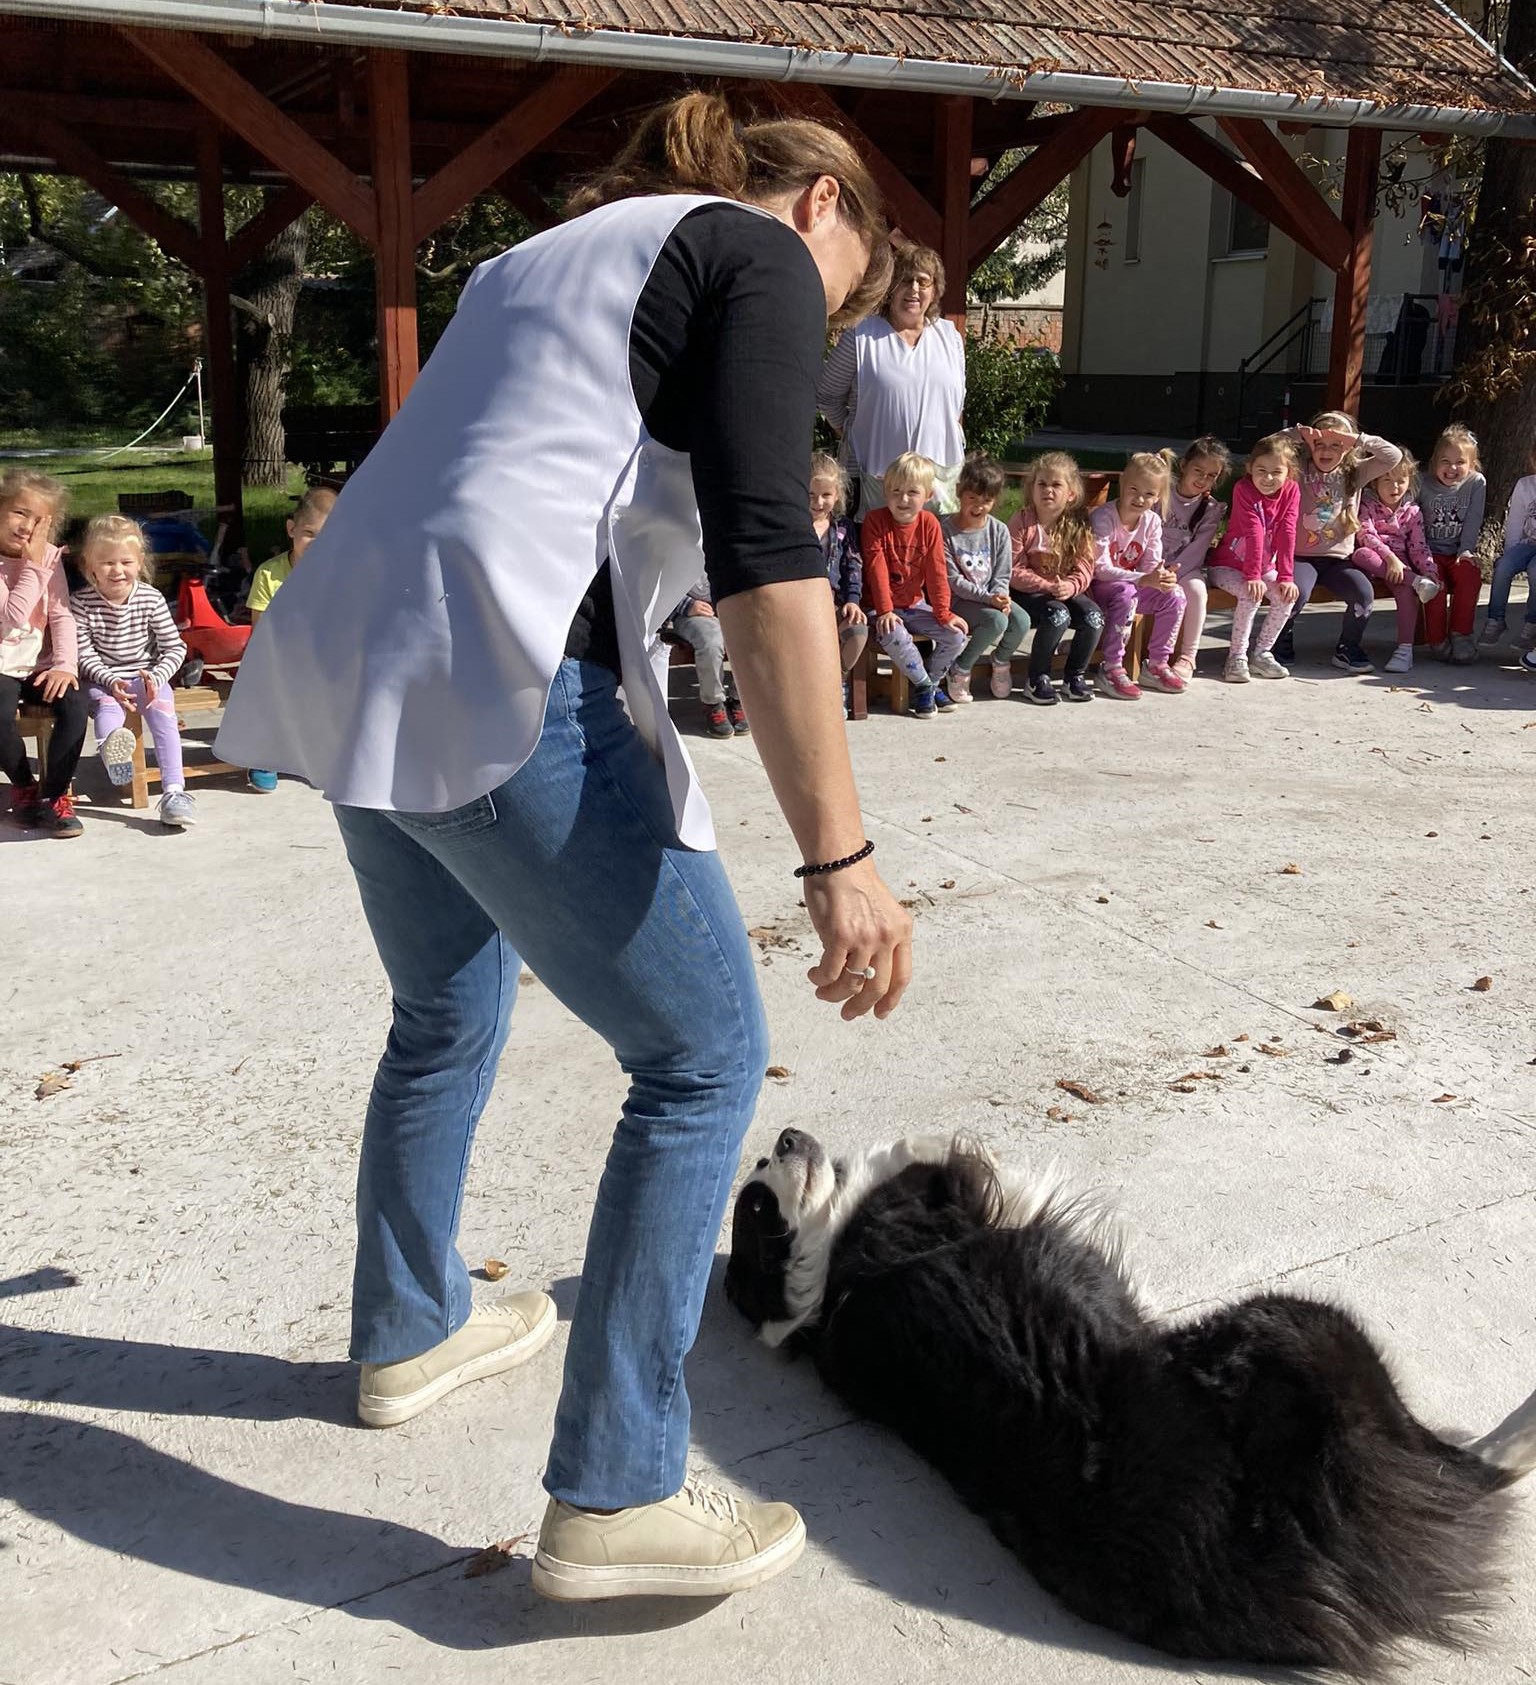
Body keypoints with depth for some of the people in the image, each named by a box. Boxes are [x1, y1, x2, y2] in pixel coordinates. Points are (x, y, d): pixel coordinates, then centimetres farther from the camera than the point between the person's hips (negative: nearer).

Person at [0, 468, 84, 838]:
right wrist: (33, 567, -18)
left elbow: (61, 615, -4)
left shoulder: (50, 556, 3)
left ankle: (54, 795, -11)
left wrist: (65, 665, -17)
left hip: (40, 665, 3)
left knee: (74, 703, -24)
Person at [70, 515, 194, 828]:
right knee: (106, 707, -31)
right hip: (103, 679, 0)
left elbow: (175, 648, -1)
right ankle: (111, 746, -69)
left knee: (163, 710, -26)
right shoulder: (81, 603, -7)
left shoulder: (151, 599, -4)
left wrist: (156, 678, -17)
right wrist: (111, 681, -22)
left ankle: (174, 790, -34)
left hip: (147, 675, 1)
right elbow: (85, 654, -6)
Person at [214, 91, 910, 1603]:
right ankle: (615, 1499, 8)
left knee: (447, 1016, 27)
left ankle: (410, 1334, 45)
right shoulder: (759, 252, 2)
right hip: (502, 688, -9)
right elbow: (762, 556, -14)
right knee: (702, 1059, 2)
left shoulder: (559, 249, 29)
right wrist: (839, 857, -17)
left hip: (349, 667, 10)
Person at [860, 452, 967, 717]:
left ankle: (931, 682, 11)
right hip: (882, 607, -4)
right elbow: (877, 570, -15)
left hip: (915, 605, 4)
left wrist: (944, 614, -6)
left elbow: (937, 572, -3)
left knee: (957, 635, -11)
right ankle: (924, 685, -11)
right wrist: (885, 611, -21)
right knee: (894, 636, -34)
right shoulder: (875, 520, -11)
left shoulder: (929, 523, -2)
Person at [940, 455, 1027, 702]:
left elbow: (1002, 575, 6)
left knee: (1022, 621, -24)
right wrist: (988, 598, -21)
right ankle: (960, 670, -10)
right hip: (958, 600, -4)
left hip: (993, 596, 5)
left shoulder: (999, 531, 3)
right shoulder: (946, 530, -10)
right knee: (996, 621, -31)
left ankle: (1001, 661, 8)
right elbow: (953, 580, -13)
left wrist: (1000, 597, -17)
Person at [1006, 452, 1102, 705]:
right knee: (1058, 615, -31)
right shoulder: (1022, 523, -8)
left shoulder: (1078, 526, 1)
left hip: (1065, 591, 4)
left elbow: (1084, 568, -2)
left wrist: (1070, 586, -24)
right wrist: (1047, 586, -23)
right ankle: (1038, 678, -12)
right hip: (1026, 593, -4)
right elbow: (1014, 572, -12)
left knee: (1094, 616, -21)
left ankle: (1075, 676, 1)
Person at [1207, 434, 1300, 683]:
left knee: (1286, 596, -19)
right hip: (1227, 566, -5)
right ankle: (1236, 657, -18)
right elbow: (1254, 533, -28)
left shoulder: (1291, 491, -8)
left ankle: (1261, 654, -4)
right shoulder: (1243, 489, -20)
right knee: (1251, 595, -30)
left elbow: (1287, 535, -14)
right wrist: (1252, 576, -32)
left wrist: (1285, 578, -20)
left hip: (1265, 566, 5)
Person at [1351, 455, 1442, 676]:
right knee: (1362, 554, -38)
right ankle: (1417, 582, -35)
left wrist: (1431, 572, -11)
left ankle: (1405, 648, -33)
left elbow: (1418, 547, 7)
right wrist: (1389, 556, -28)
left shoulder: (1412, 512, 11)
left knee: (1407, 591, -30)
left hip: (1399, 563, 2)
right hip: (1372, 563, -1)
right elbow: (1365, 534, -14)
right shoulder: (1366, 505, 2)